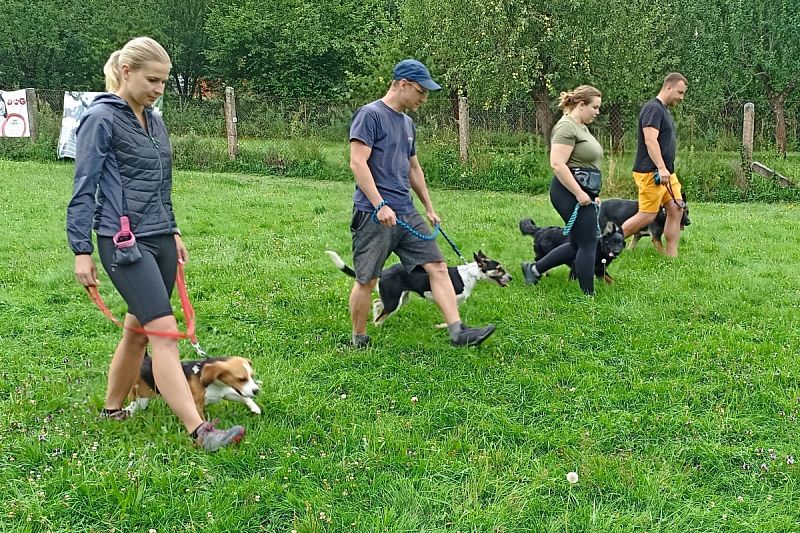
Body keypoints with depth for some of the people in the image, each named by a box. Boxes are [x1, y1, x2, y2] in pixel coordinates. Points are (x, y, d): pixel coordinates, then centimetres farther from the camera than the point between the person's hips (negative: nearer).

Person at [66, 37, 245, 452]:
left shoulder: (154, 122, 15)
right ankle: (200, 431, -16)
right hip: (125, 243, -8)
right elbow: (84, 188, -9)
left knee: (138, 332, 14)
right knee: (164, 332, -14)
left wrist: (172, 232, 24)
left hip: (159, 241, 8)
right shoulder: (101, 119, -7)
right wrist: (81, 250, -11)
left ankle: (112, 409, 31)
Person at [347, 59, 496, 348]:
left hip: (407, 213, 8)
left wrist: (429, 208, 26)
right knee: (366, 280, 1)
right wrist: (380, 205, -23)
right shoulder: (370, 115, -9)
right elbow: (358, 163, -17)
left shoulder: (407, 123, 17)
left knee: (437, 266, 0)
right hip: (374, 215, -8)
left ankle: (457, 331, -1)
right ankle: (359, 341, 17)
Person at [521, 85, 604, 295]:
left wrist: (593, 194, 23)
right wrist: (579, 193, -23)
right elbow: (558, 164, -23)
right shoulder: (567, 127, -14)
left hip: (581, 192, 10)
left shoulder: (581, 127, 18)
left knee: (578, 244, 14)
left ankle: (534, 269, 24)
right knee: (588, 244, -4)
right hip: (571, 192, -10)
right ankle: (588, 295, 5)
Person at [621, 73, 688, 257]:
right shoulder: (653, 108, -13)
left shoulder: (664, 110, 19)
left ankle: (672, 256, 7)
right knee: (647, 215, -8)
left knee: (676, 210, 4)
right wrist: (661, 168, -30)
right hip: (651, 172, -10)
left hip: (666, 172, 10)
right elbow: (650, 141, -23)